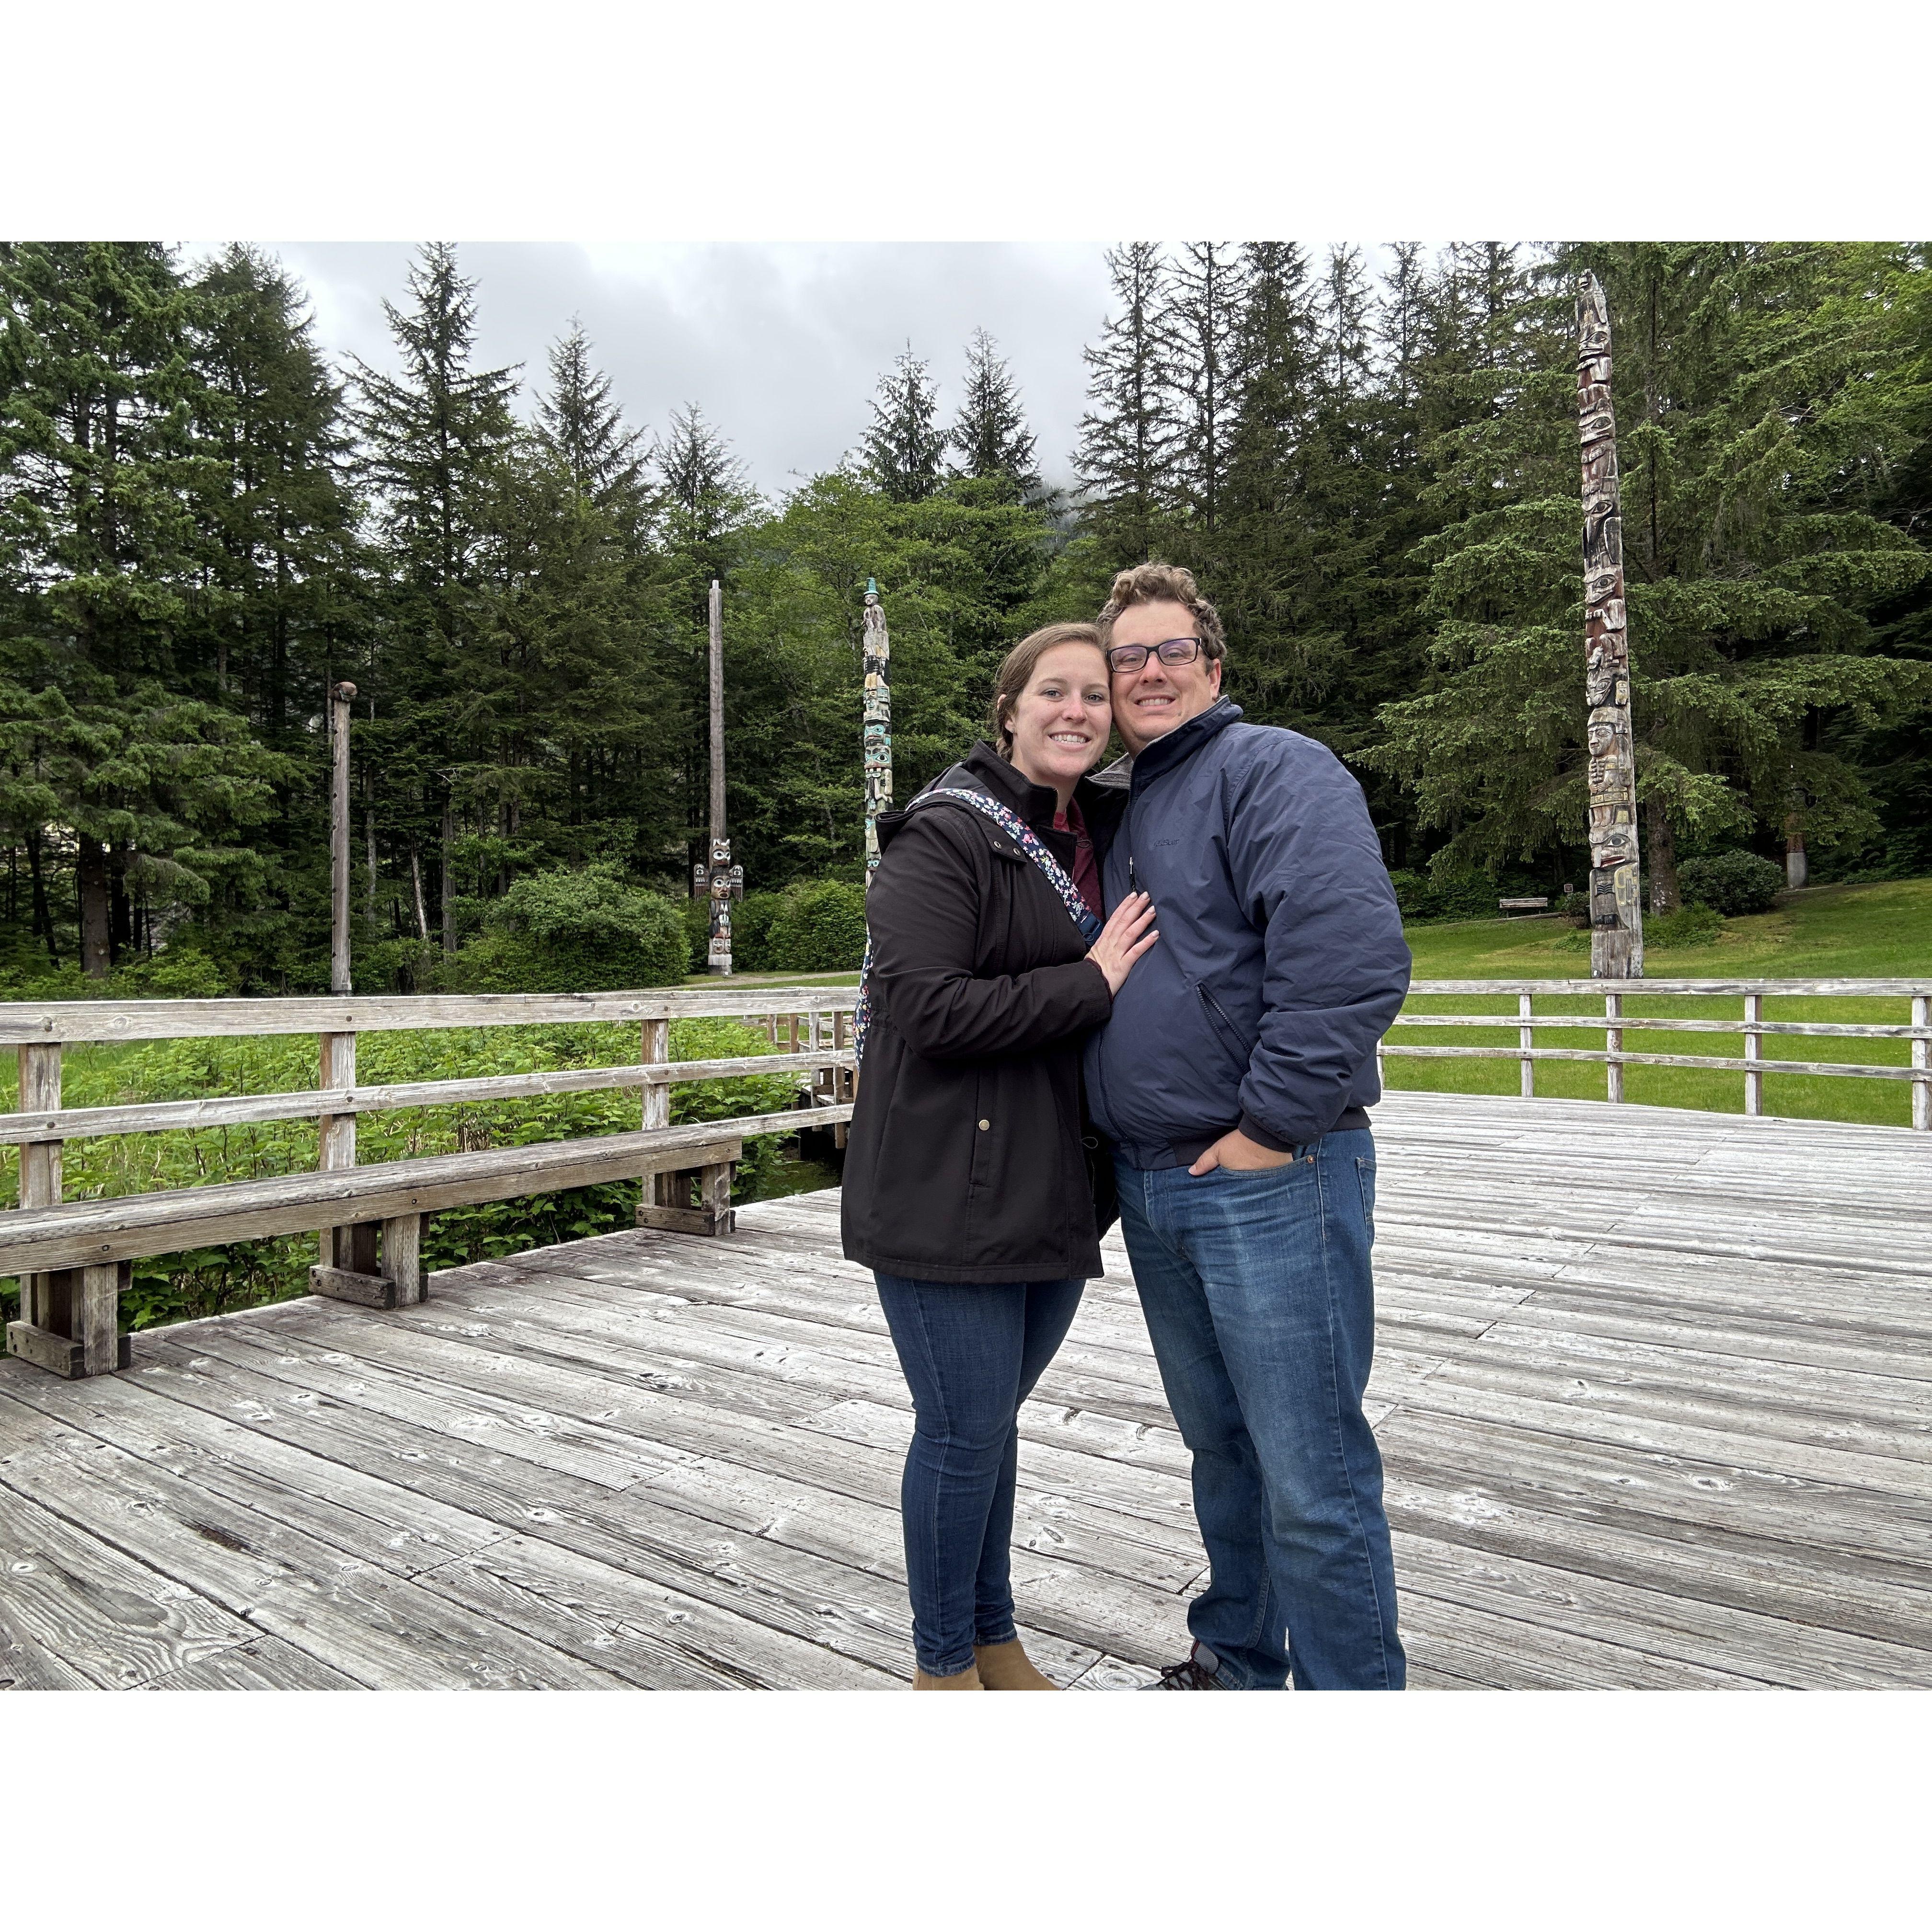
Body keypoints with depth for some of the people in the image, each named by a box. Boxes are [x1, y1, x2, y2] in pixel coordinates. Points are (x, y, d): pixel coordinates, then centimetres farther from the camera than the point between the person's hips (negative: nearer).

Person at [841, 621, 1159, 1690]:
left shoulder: (1105, 836, 13)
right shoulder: (944, 838, -12)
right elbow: (927, 1006, -22)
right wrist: (1091, 982, -18)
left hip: (1056, 1190, 7)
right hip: (948, 1190, -7)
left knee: (992, 1415, 19)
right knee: (965, 1429, 3)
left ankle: (993, 1637, 38)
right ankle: (943, 1663, 27)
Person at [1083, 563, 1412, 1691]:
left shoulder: (1275, 771, -9)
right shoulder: (1119, 805, 17)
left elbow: (1353, 959, -23)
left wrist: (1269, 1129, -19)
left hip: (1270, 1181, -8)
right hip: (1151, 1186, 8)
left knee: (1310, 1476, 1)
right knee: (1222, 1448, 21)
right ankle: (1239, 1662, 39)